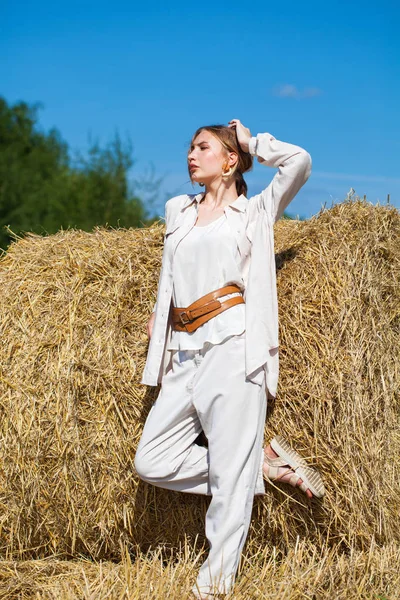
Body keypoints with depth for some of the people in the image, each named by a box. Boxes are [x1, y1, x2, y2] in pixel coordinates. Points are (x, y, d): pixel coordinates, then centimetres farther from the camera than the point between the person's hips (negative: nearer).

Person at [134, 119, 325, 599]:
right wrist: (160, 313, 24)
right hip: (184, 357, 6)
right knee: (152, 462, -2)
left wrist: (251, 143, 10)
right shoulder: (177, 210, 24)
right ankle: (266, 462, 7)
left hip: (233, 348, -6)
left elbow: (299, 160, -3)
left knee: (230, 471, -9)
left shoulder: (256, 211, 9)